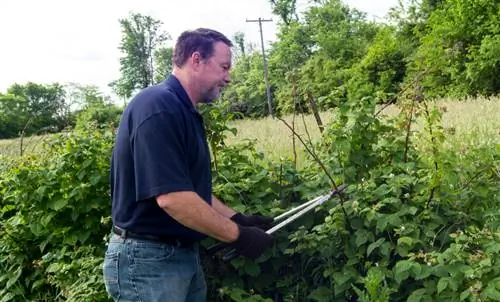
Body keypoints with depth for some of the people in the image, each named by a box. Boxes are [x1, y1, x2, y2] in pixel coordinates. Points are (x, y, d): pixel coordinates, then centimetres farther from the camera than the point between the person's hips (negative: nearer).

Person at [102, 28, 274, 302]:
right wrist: (236, 236, -18)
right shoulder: (159, 106, -20)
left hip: (185, 254, 10)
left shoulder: (184, 112, 11)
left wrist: (236, 218, 8)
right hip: (147, 259, -9)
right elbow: (171, 196, -27)